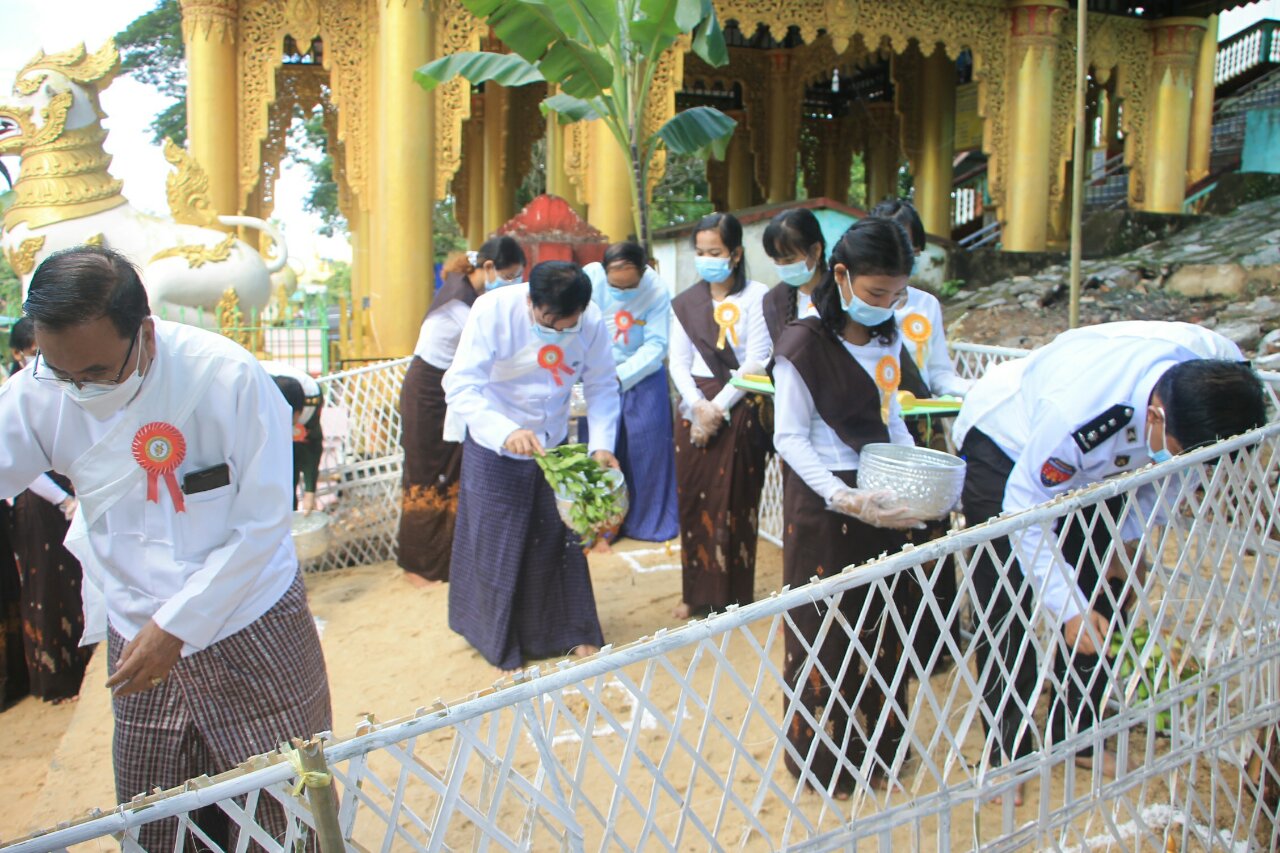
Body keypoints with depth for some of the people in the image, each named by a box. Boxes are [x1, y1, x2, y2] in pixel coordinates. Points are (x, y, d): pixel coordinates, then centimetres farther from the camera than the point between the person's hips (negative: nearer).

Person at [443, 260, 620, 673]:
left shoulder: (592, 321, -18)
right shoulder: (493, 310, -27)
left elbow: (602, 386, -7)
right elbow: (460, 386, -32)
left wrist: (601, 445, -21)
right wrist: (506, 433, -47)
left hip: (553, 446, 3)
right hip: (494, 451, -3)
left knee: (560, 539, 11)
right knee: (497, 547, 5)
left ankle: (573, 632, 30)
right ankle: (500, 643, 24)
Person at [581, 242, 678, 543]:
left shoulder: (657, 289, -16)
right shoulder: (590, 278, -16)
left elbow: (656, 345, -17)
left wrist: (620, 376, -25)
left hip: (642, 378, 0)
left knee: (648, 450, 4)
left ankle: (650, 522, 19)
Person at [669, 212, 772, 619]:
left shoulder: (756, 296, -4)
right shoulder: (685, 303, 10)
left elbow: (756, 361, -9)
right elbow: (679, 362, 6)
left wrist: (719, 407, -12)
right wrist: (698, 406, -10)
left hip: (741, 407, -4)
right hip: (695, 406, 4)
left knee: (735, 501, -1)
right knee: (693, 498, 4)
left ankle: (734, 594, 10)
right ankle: (698, 592, 15)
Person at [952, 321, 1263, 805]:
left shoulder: (1222, 378, -27)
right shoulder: (1077, 414, -45)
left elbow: (1175, 470, -6)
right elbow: (1026, 514, -31)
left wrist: (1133, 533, -13)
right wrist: (1069, 610, -32)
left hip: (1091, 461, 6)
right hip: (1005, 441, -5)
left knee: (1098, 594, 5)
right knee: (1005, 605, -7)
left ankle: (1079, 734, 20)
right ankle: (1008, 751, 6)